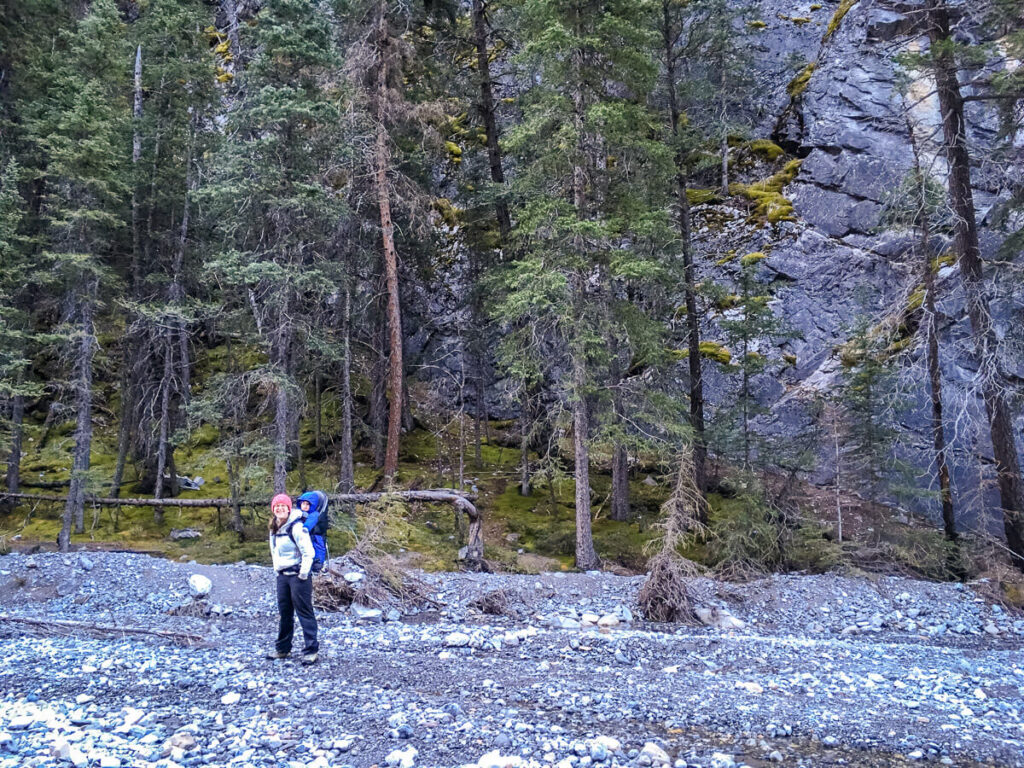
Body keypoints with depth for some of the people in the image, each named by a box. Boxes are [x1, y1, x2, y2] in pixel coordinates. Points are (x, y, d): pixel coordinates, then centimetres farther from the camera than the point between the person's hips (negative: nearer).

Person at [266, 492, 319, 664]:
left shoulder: (296, 527, -15)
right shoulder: (274, 528, 11)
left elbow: (308, 552, -18)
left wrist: (303, 575, -16)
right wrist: (277, 569, 16)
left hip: (298, 575, -8)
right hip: (282, 576, 8)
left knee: (304, 612, -4)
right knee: (284, 613, 16)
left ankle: (311, 650, 0)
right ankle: (282, 648, 27)